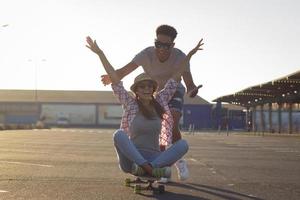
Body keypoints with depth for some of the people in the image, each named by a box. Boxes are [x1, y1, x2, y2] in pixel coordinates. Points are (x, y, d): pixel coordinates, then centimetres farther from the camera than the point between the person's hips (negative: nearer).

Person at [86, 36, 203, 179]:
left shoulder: (159, 102, 10)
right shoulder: (130, 104, 3)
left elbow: (175, 78, 10)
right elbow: (114, 78, -3)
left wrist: (190, 54, 10)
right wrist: (100, 53, -7)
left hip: (155, 157, 2)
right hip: (131, 160, -2)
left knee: (183, 144, -23)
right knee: (119, 134, -31)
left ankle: (153, 167, -40)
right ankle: (148, 167, -42)